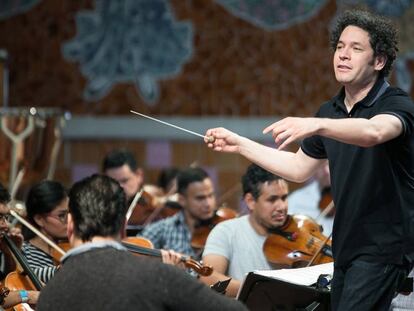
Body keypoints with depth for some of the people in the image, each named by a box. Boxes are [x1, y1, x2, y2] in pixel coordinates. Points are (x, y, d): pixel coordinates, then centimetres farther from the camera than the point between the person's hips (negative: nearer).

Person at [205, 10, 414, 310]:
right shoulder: (331, 111, 10)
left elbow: (373, 131, -37)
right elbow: (299, 168, 21)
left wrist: (316, 126, -52)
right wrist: (240, 144, 17)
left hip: (384, 245, -8)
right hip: (347, 245, 8)